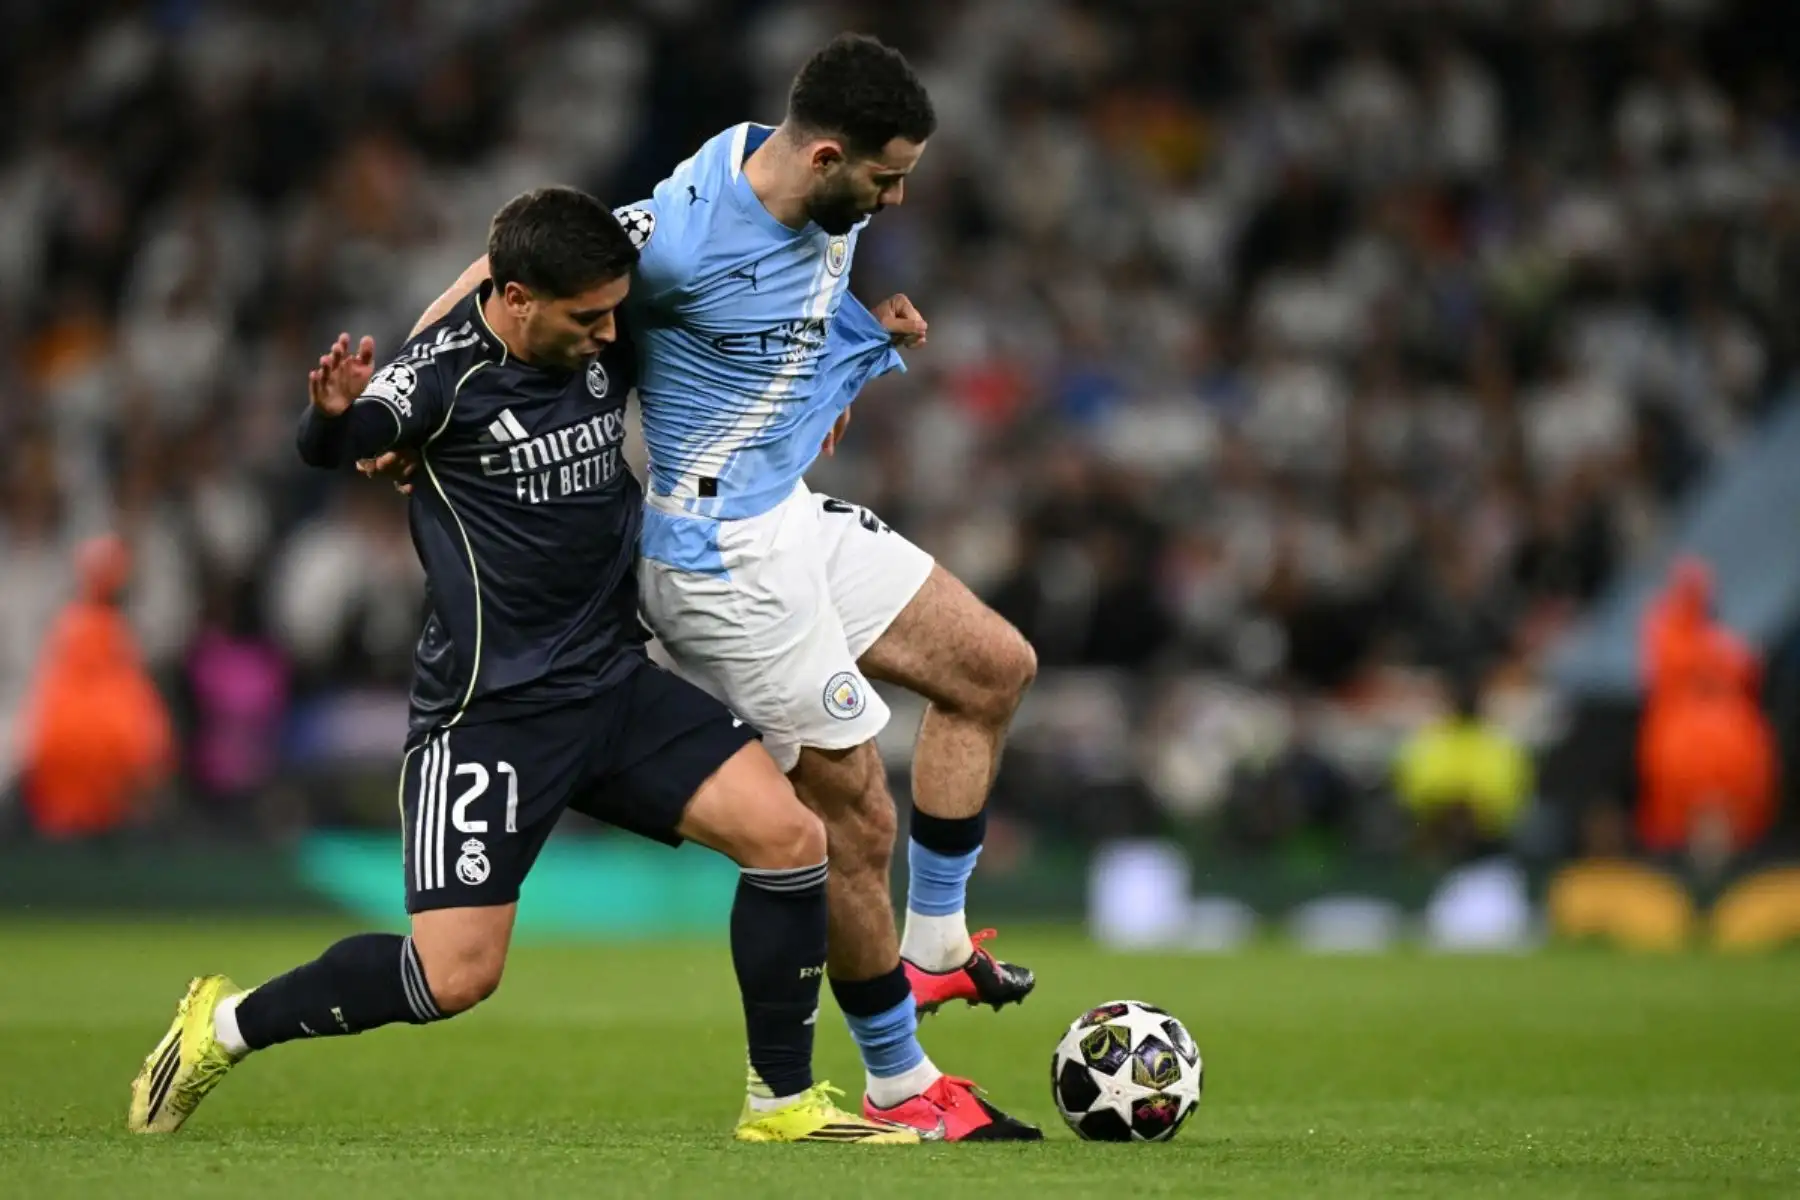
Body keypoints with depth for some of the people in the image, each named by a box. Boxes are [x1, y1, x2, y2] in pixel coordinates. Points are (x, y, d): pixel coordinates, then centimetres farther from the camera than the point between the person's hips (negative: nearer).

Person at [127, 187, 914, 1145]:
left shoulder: (608, 345, 1)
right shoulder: (448, 372, -16)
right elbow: (330, 447, -32)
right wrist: (335, 412, -53)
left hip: (615, 685, 6)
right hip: (489, 709, -6)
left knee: (788, 836, -10)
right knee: (455, 975, -12)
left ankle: (784, 1102, 4)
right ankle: (224, 1026, 11)